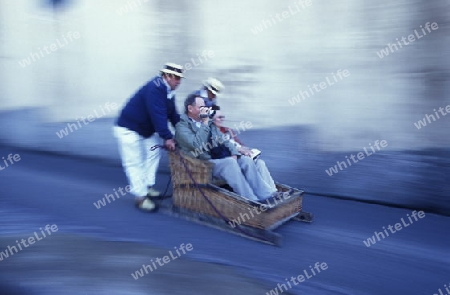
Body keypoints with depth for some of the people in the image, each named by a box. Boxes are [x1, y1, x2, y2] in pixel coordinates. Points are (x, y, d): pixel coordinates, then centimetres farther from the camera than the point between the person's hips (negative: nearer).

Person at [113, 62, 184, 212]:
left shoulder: (168, 91, 3)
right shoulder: (155, 88, -27)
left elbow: (173, 114, 5)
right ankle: (141, 197, -2)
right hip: (129, 129, -10)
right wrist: (167, 137, -34)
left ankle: (148, 187, 18)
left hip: (146, 129, 10)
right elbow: (158, 115, -33)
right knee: (135, 163, -6)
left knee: (153, 155, 11)